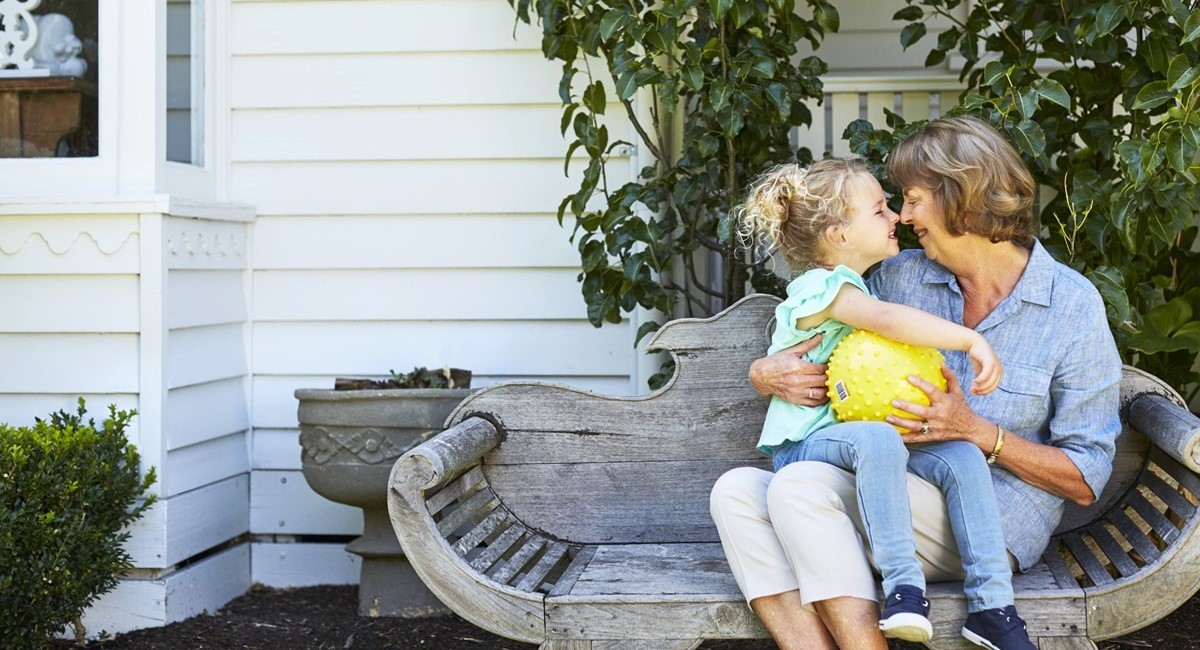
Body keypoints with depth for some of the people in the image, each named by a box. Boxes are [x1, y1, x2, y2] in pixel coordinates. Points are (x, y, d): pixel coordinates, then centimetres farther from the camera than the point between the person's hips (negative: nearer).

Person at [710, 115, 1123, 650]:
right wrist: (766, 373, -8)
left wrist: (978, 431, -18)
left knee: (799, 485, -28)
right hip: (897, 498, 6)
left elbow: (1086, 480, -4)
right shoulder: (900, 276, 9)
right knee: (736, 491, -18)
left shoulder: (1073, 306, -4)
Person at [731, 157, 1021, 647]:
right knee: (876, 439, -39)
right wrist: (971, 340, -30)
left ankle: (992, 602, -16)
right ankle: (904, 586, -37)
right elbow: (888, 320, -28)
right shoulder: (822, 286, -10)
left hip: (861, 437, 8)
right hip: (805, 443, -8)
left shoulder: (859, 288, 20)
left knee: (962, 457, -13)